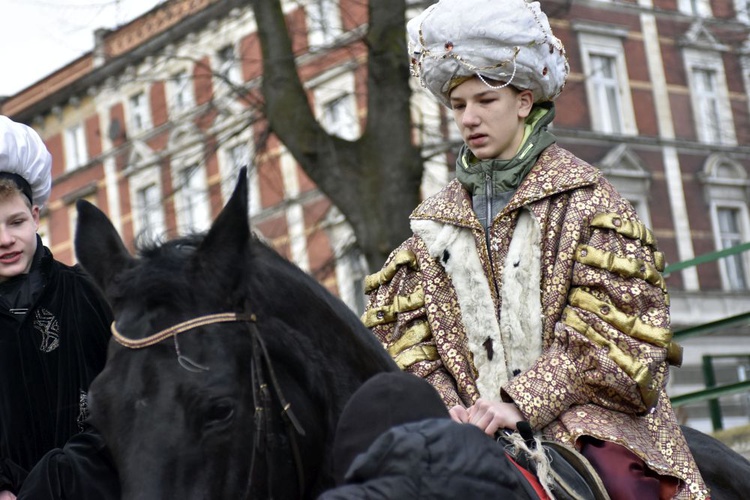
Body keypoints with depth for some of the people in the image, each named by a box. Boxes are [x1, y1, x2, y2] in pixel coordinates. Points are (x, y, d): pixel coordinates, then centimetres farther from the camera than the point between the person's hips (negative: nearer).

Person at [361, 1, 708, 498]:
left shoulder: (583, 195, 5)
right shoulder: (436, 220, 17)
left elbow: (605, 327, -5)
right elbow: (414, 340, 11)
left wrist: (522, 402, -15)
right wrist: (446, 410, -8)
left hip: (583, 407, -3)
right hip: (477, 418, 3)